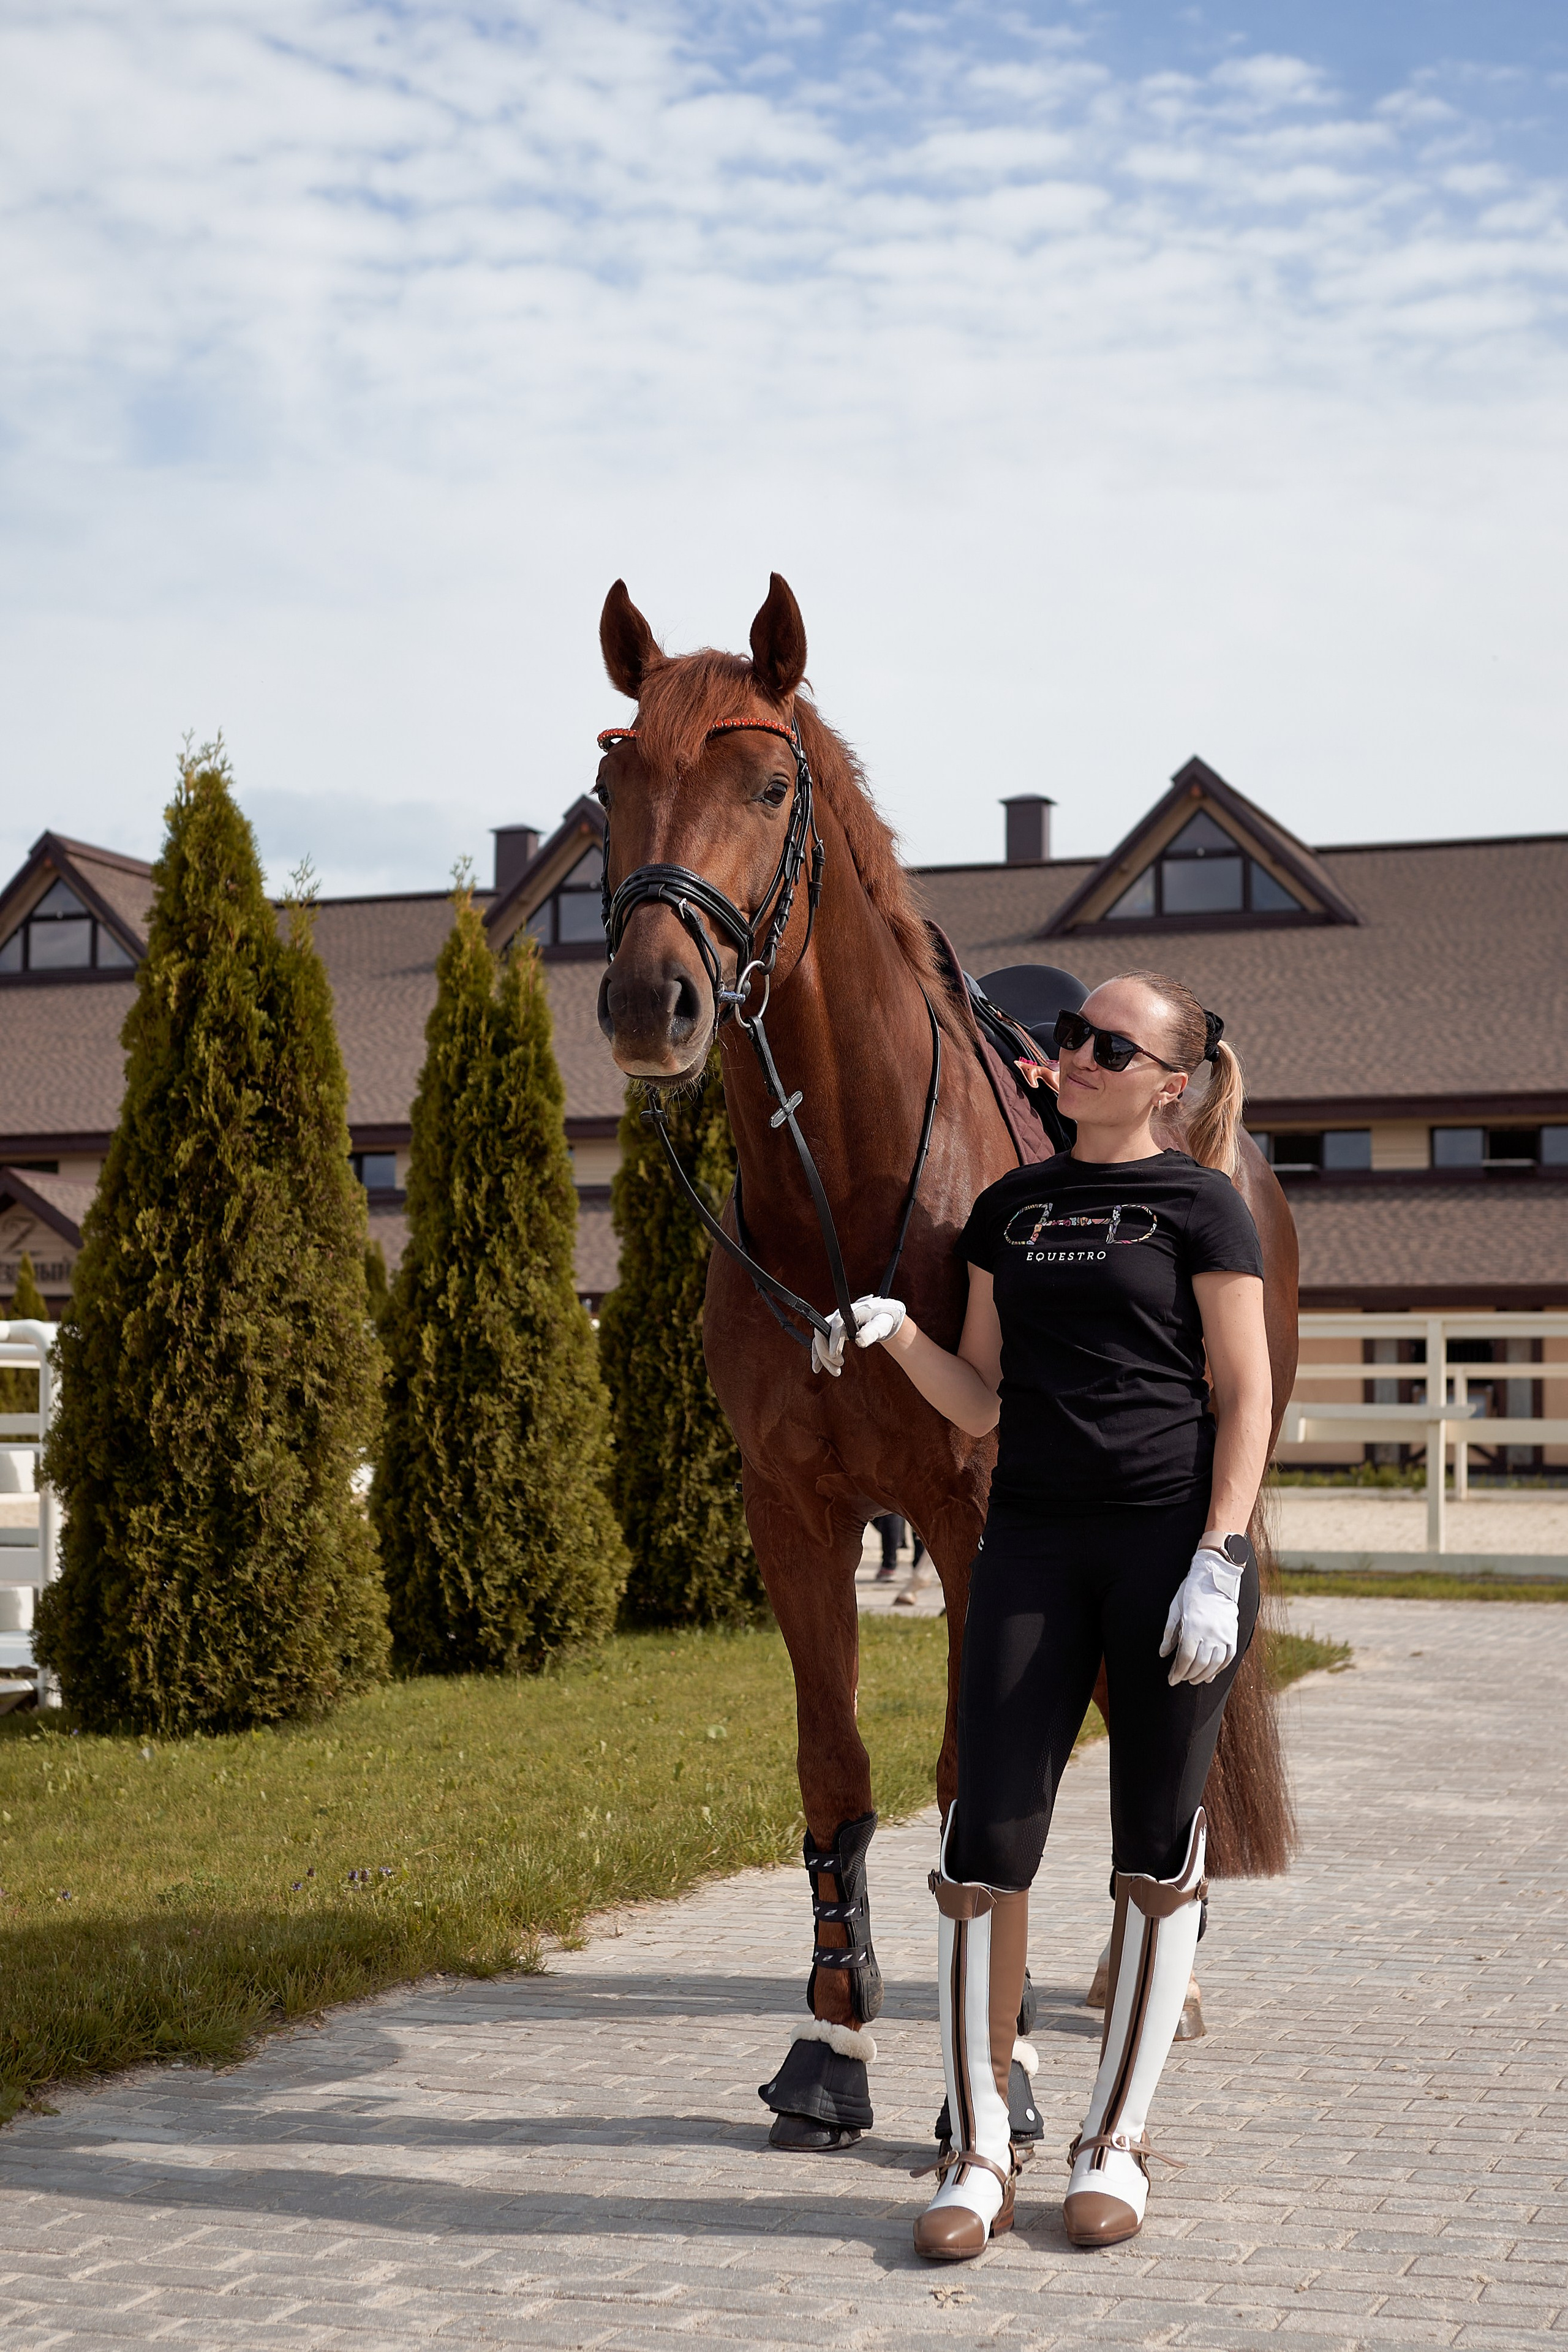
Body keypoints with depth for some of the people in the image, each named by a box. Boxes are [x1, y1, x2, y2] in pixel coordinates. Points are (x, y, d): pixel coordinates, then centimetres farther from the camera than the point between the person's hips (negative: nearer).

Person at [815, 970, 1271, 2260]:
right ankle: (979, 2153, 9)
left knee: (1156, 1850, 5)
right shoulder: (1011, 1209, 13)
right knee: (988, 1844, -2)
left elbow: (1246, 1398, -3)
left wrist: (1218, 1562, -13)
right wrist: (897, 1335, -5)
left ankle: (1117, 2141, 19)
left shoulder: (1200, 1207, 0)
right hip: (1034, 1539, 4)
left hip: (1176, 1535, -3)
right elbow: (983, 1403, 13)